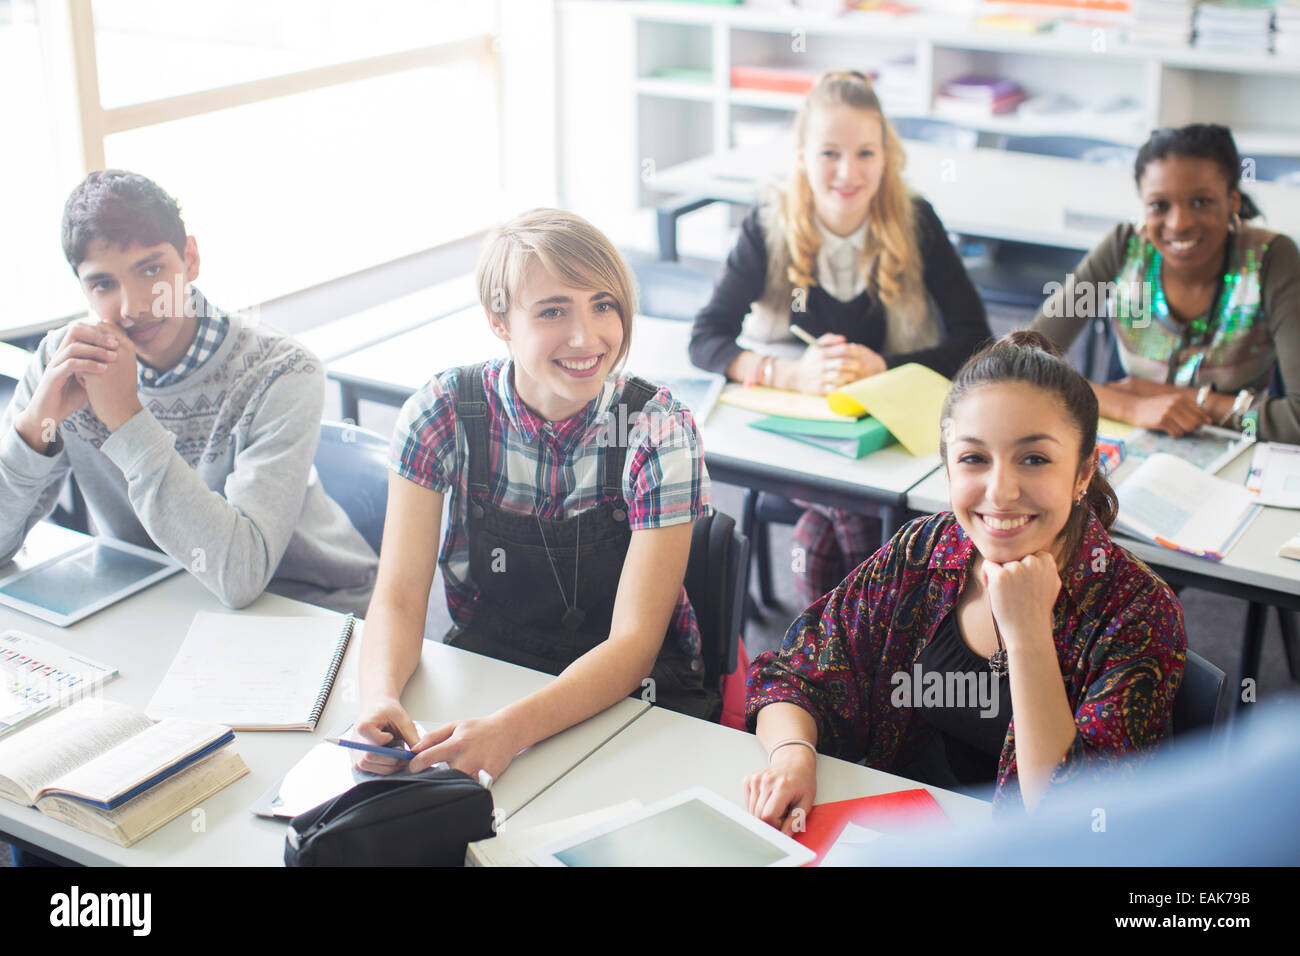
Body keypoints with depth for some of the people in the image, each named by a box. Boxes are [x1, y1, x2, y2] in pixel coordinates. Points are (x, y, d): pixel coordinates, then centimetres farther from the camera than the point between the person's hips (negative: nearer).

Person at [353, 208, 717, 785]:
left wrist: (510, 730, -37)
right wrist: (380, 697, -34)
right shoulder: (442, 412, -9)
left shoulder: (660, 429, -15)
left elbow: (633, 643, -19)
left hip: (634, 698, -3)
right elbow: (399, 595, -11)